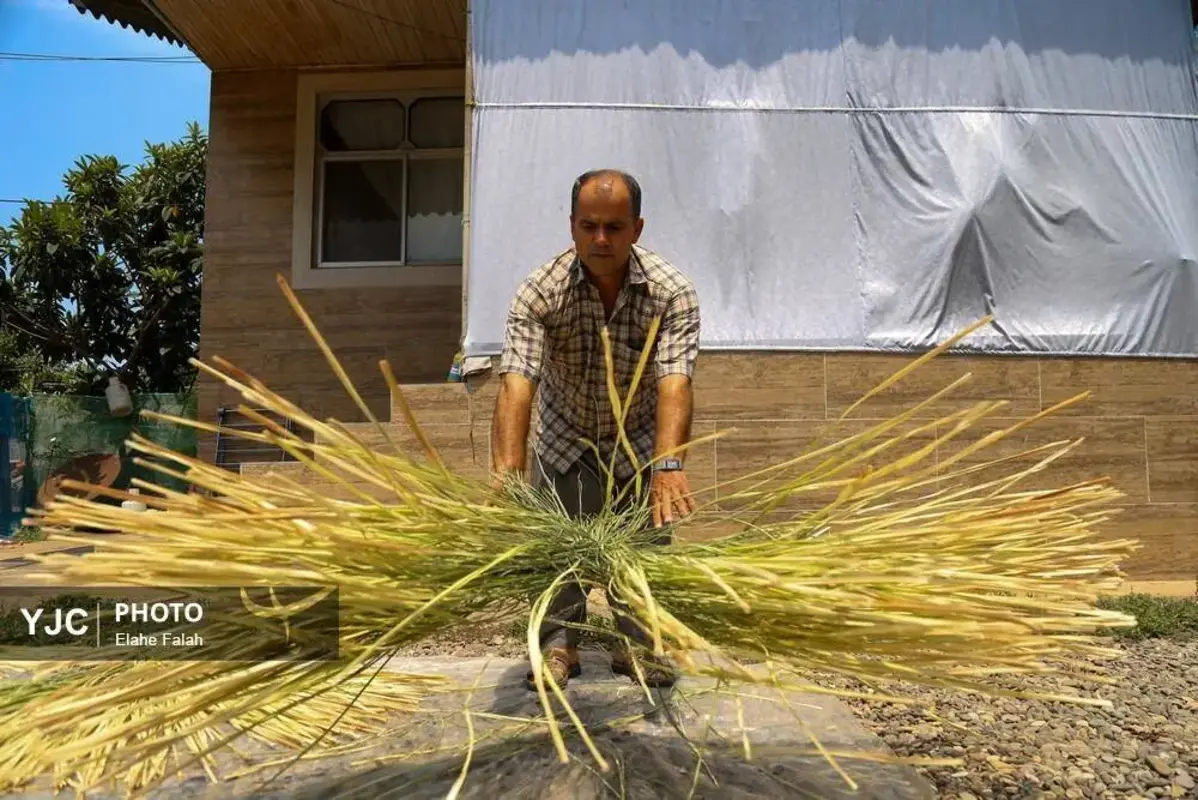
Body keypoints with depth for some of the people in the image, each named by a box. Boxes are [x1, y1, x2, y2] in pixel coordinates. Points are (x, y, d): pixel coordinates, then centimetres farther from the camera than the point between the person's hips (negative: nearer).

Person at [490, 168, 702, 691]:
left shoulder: (671, 291, -24)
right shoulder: (541, 290, -26)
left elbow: (674, 380, -38)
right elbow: (516, 383, -37)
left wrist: (668, 464, -54)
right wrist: (508, 471, -52)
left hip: (641, 438, 1)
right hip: (567, 437, 0)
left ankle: (635, 644, 23)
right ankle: (560, 642, 21)